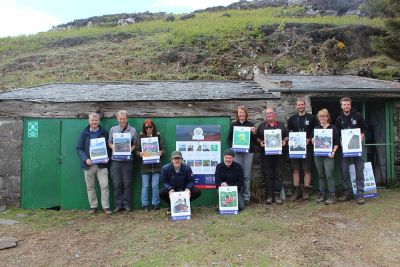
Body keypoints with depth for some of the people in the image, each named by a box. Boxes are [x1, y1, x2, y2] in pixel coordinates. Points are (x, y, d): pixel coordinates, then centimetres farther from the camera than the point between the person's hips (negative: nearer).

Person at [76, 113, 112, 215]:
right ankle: (93, 206, 19)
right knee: (90, 187, 8)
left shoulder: (104, 133, 5)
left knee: (104, 186, -5)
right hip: (89, 164, 1)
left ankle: (105, 206, 4)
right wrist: (85, 159, -14)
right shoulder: (84, 133, 5)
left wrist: (107, 158, -9)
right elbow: (79, 148, 1)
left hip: (101, 164, -1)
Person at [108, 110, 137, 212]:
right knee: (116, 183, 3)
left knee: (127, 183, 3)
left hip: (127, 160, -1)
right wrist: (112, 146, -7)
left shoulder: (132, 130, 4)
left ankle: (126, 204, 14)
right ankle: (118, 205, 13)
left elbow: (135, 144, 8)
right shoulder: (113, 129, 10)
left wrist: (131, 148, -12)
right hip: (115, 159, 1)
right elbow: (109, 142, 14)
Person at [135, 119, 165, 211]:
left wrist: (161, 152, -14)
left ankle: (155, 204, 17)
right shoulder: (141, 137, 5)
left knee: (155, 186, 5)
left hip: (156, 165, 0)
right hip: (145, 166, 0)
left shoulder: (158, 136, 7)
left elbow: (163, 148, 7)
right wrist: (140, 154, -17)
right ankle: (145, 205, 16)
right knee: (145, 186, 4)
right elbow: (136, 150, 4)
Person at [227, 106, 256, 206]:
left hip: (248, 152, 0)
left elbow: (255, 141, 9)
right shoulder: (233, 125, 10)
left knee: (247, 175, 0)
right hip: (237, 152, 0)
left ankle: (246, 197, 8)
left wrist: (254, 133, -9)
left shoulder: (250, 125, 9)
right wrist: (232, 146, -7)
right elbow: (229, 139, 11)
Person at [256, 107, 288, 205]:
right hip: (266, 154, -1)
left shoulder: (281, 125, 12)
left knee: (278, 174, 0)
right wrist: (260, 142, -9)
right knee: (268, 175, 2)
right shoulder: (261, 126, 9)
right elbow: (257, 138, 10)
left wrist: (284, 141, -4)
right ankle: (269, 195, 9)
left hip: (278, 153, 1)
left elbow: (286, 136, 16)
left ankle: (277, 195, 7)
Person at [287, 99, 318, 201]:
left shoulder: (311, 118, 5)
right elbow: (289, 132, 13)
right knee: (295, 169, 3)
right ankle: (296, 191, 10)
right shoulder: (292, 119, 10)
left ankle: (306, 191, 9)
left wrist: (310, 139, -10)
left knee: (307, 169, 1)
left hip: (307, 147, -2)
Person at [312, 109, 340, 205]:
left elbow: (337, 142, 1)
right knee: (321, 175, 8)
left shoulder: (333, 128, 3)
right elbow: (312, 140, 16)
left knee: (329, 175, -10)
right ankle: (322, 194, 16)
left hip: (328, 154, -3)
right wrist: (313, 140, -7)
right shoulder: (316, 128, 13)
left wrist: (333, 151, -11)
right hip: (317, 154, 4)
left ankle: (332, 195, -1)